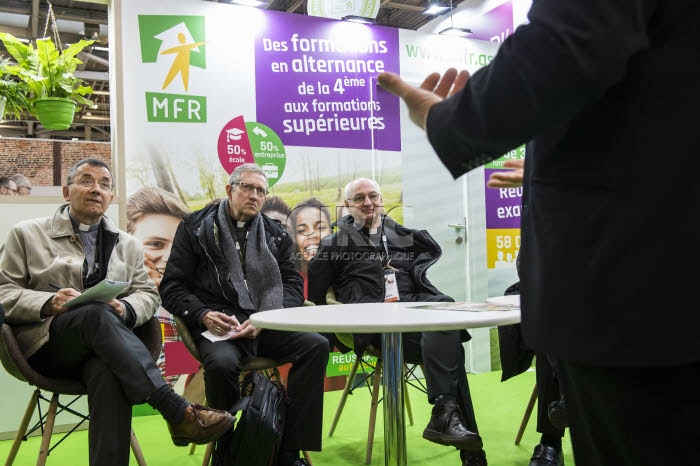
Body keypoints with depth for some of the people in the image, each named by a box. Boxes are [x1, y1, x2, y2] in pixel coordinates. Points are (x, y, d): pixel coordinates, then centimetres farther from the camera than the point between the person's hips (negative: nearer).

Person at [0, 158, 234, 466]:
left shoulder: (128, 245, 20)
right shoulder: (27, 234, 11)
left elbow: (148, 294, 15)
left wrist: (125, 309, -10)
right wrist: (49, 303, -16)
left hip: (101, 346, 2)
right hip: (47, 343, -2)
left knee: (108, 373, -37)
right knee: (97, 314, -37)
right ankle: (177, 411, -43)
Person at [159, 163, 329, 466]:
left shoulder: (275, 234, 15)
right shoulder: (195, 228, 8)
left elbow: (293, 285, 9)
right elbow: (172, 286, 5)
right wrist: (203, 315, -15)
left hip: (267, 325, 3)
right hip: (218, 325, -3)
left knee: (316, 345, -23)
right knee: (222, 362, -35)